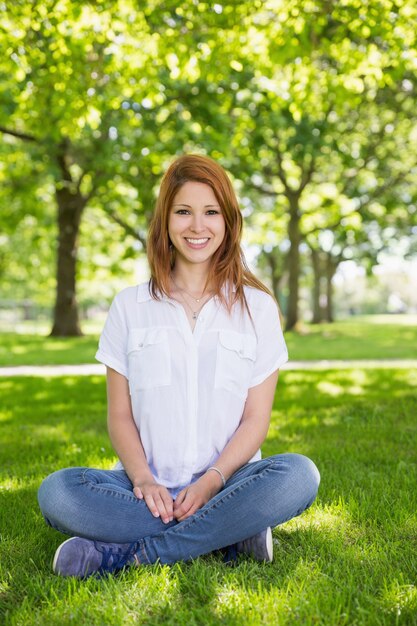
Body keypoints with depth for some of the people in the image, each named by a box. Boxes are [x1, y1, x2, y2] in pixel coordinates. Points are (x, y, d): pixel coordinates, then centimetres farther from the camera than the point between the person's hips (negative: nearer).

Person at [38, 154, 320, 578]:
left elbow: (256, 418, 1)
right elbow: (120, 415, 4)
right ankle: (230, 533, -19)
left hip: (226, 482, 0)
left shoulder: (257, 307, 6)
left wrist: (211, 481, -15)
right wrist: (143, 479, -14)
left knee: (299, 475, -31)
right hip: (149, 488, 1)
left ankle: (123, 553, -22)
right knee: (56, 492, -27)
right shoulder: (129, 307, 8)